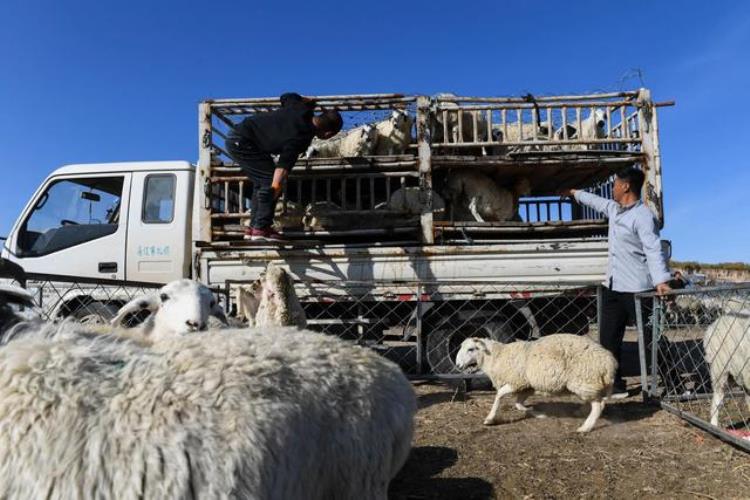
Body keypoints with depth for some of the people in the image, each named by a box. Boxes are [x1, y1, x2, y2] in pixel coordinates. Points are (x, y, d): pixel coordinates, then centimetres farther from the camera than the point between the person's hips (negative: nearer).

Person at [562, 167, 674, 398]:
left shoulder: (643, 216, -15)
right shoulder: (614, 209, 12)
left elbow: (653, 250, -27)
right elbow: (596, 201, 34)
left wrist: (660, 280, -40)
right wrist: (574, 193, 47)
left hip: (637, 289, -8)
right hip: (613, 287, 9)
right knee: (608, 339, 9)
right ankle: (615, 385, 18)